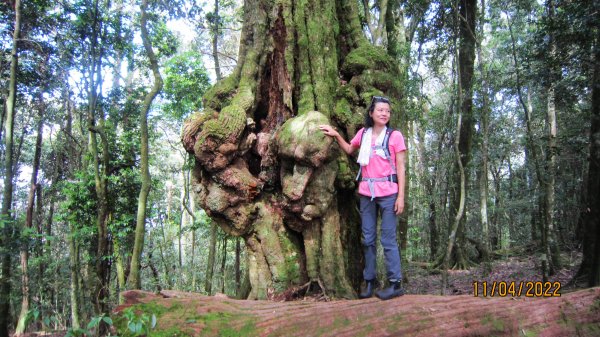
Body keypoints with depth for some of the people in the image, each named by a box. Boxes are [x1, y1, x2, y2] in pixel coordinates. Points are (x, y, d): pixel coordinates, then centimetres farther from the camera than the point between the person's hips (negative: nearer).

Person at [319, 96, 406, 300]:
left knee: (388, 239, -3)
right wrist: (336, 135, 12)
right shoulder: (363, 133, 8)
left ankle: (395, 284, 5)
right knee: (368, 239, 10)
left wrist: (401, 196, -8)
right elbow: (349, 150, 27)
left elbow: (400, 168, -3)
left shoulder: (395, 136, -3)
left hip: (388, 193, -4)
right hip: (366, 193, 4)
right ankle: (369, 280, 20)